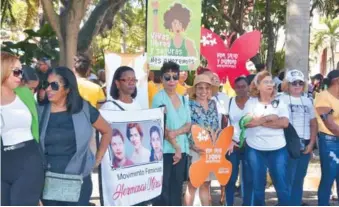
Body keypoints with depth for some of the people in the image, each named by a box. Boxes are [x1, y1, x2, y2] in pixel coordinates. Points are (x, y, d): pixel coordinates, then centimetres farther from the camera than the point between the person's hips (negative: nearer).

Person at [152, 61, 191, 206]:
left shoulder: (183, 99, 12)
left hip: (182, 149, 6)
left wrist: (176, 133, -13)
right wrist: (176, 147, -13)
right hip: (164, 150, -6)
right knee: (163, 189, -3)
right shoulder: (159, 98, -6)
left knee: (177, 187, 10)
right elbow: (162, 127, -11)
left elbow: (188, 125, 7)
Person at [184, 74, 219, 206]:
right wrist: (194, 146, -22)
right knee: (192, 184, 1)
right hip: (195, 150, -5)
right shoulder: (189, 105, -8)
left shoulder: (213, 104, 9)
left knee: (206, 183, 14)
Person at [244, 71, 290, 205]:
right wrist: (268, 118, -11)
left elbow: (284, 123, -10)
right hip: (255, 150, 0)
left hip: (278, 149, 1)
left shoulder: (279, 103, 6)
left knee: (282, 187, 2)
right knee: (258, 187, 9)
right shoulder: (251, 102, 3)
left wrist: (259, 121, -10)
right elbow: (247, 122, -12)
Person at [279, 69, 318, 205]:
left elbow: (314, 124, 13)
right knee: (287, 180, -5)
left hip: (305, 146, 5)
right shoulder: (281, 100, -2)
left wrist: (311, 143, 3)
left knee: (299, 179, 12)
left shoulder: (307, 101, 13)